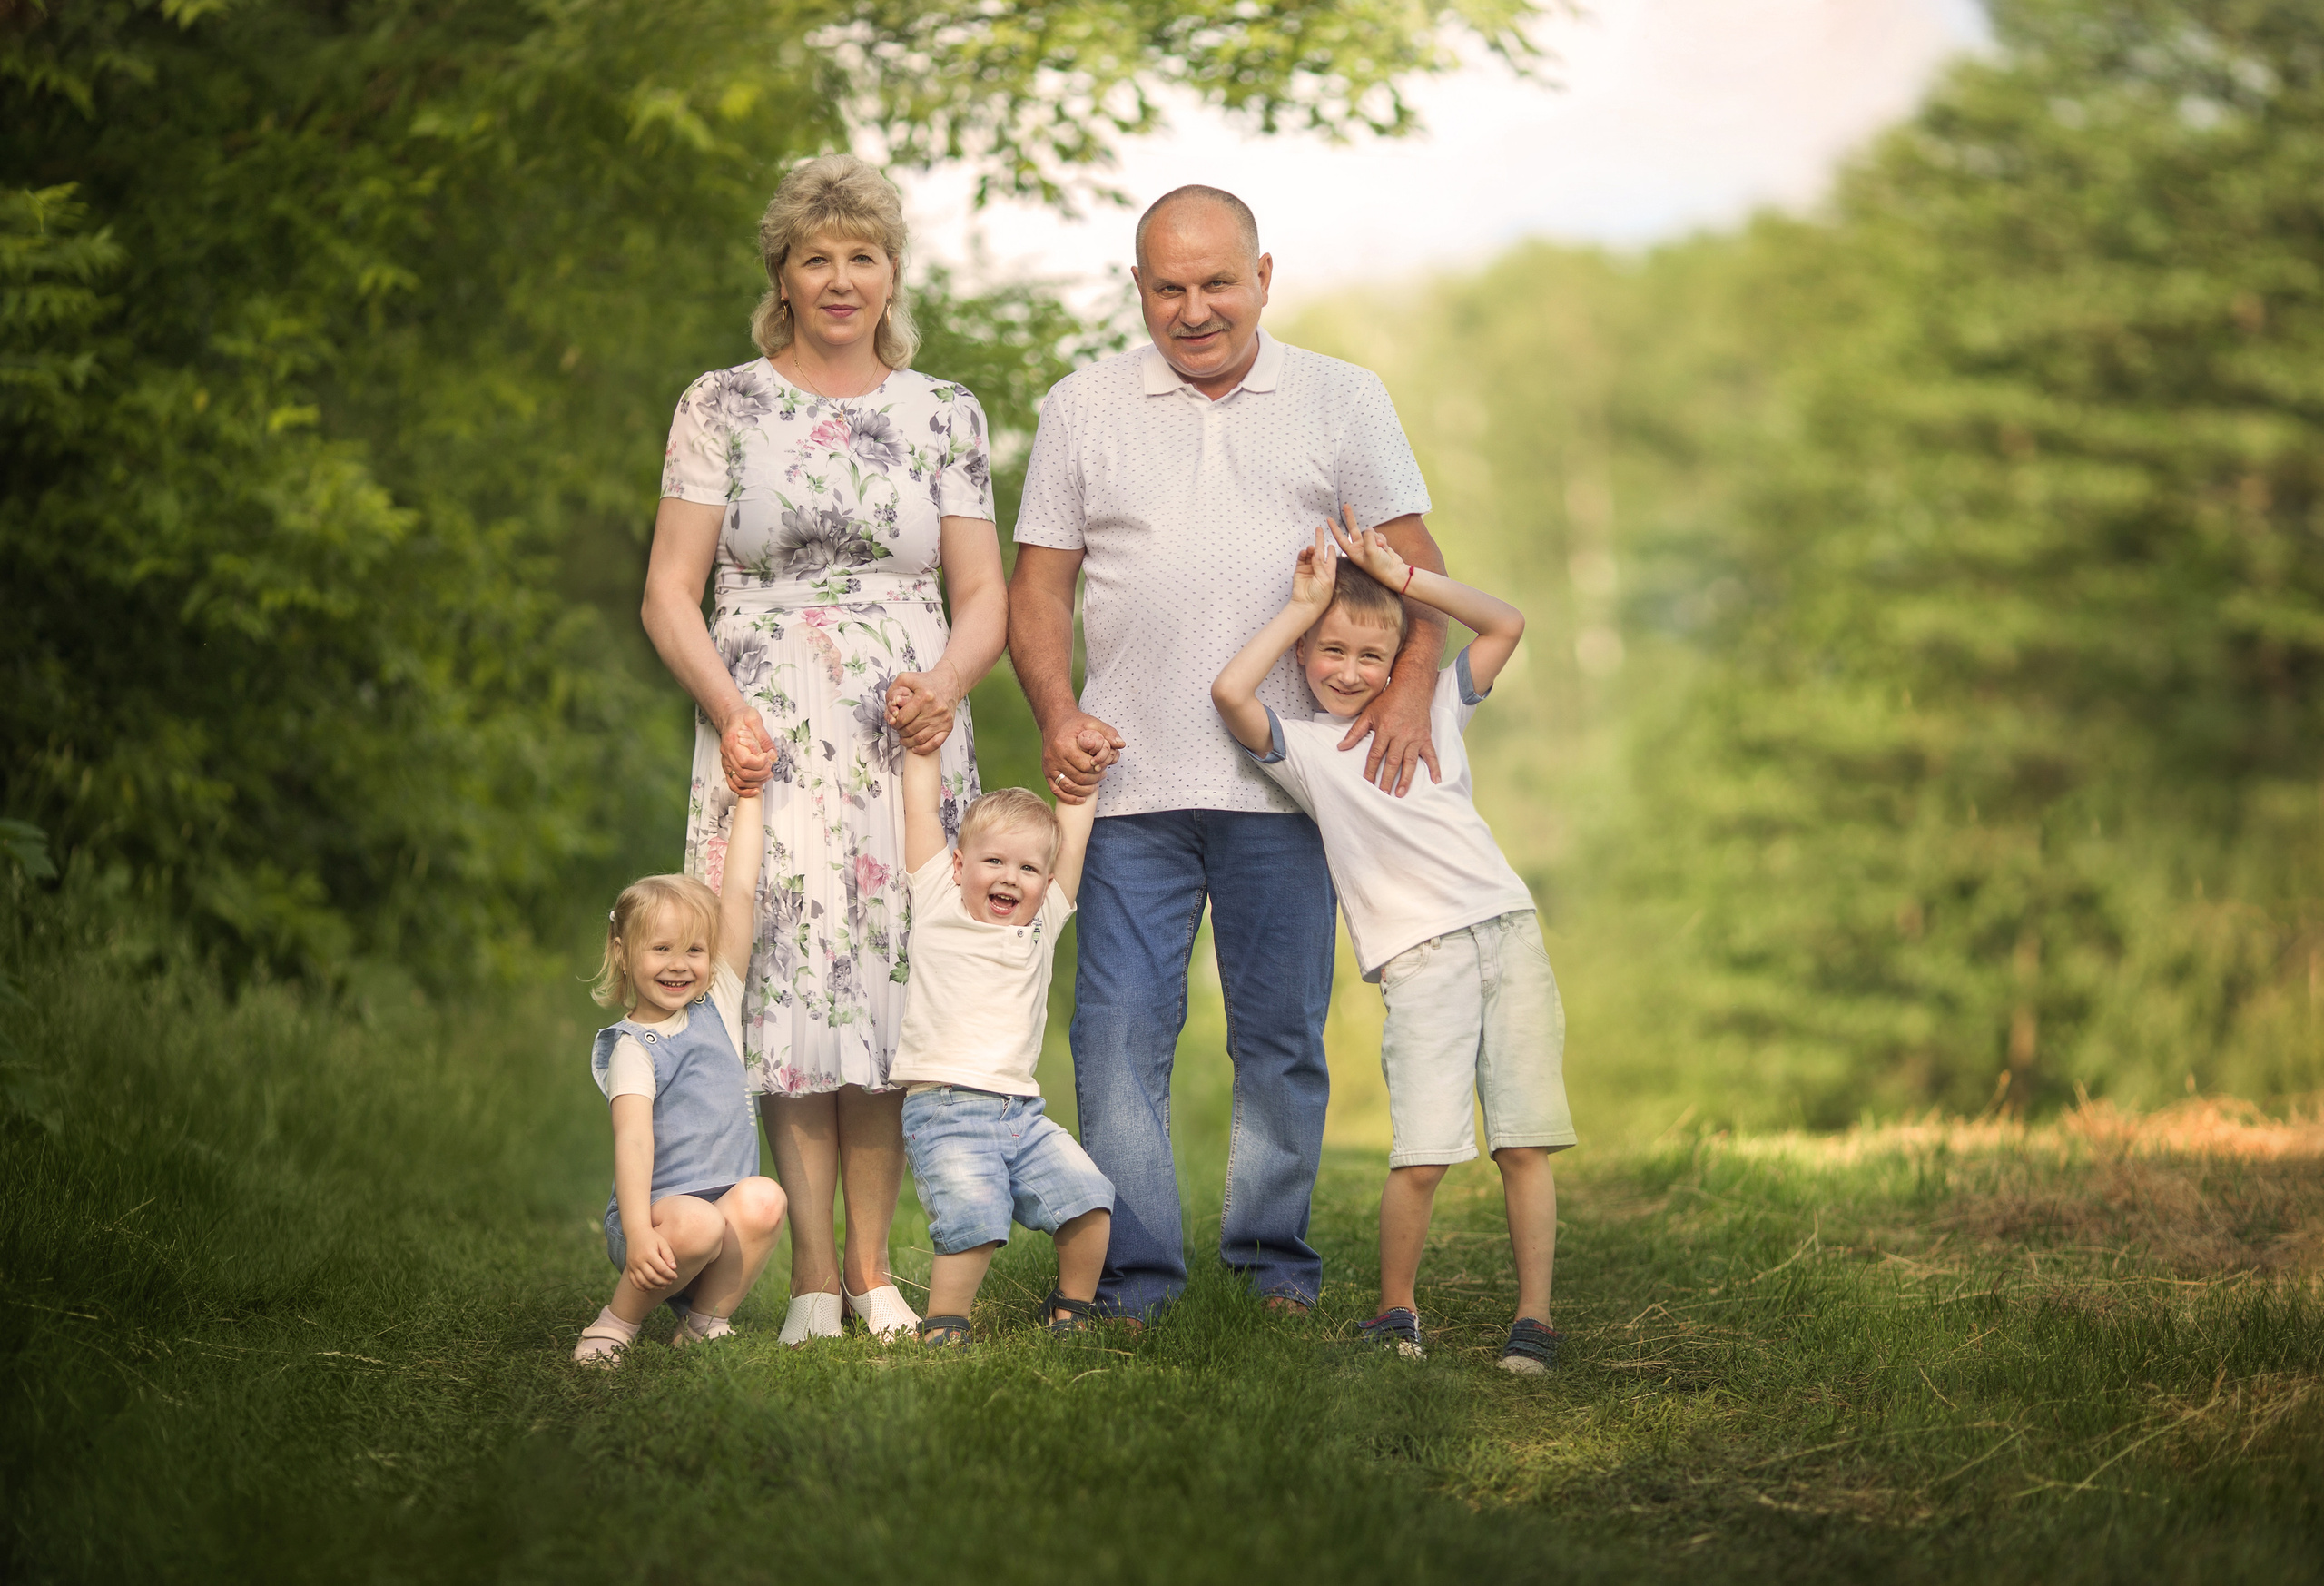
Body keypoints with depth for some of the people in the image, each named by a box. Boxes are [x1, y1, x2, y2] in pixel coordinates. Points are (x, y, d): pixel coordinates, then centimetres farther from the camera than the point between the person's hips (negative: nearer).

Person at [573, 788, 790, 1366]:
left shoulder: (717, 1006, 11)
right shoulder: (634, 1046, -5)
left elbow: (738, 893, 10)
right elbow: (633, 1138, -18)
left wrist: (748, 796, 12)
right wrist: (638, 1232, -31)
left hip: (724, 1208, 5)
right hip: (657, 1210, -5)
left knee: (762, 1199, -29)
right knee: (696, 1225, -37)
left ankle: (704, 1321, -11)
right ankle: (616, 1323, -12)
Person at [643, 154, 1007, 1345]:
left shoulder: (945, 415, 12)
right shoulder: (722, 405, 7)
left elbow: (985, 595, 10)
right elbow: (670, 590, 4)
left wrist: (943, 686, -10)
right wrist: (727, 708, -11)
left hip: (909, 738, 2)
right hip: (771, 738, -2)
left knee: (893, 986, -1)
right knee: (790, 987, -8)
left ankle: (872, 1268, 6)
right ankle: (813, 1278, -6)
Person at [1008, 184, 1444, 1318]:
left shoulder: (1341, 400, 8)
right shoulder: (1082, 409, 10)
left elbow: (1414, 559, 7)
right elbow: (1039, 583, 9)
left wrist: (1410, 683, -11)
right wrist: (1057, 714, -7)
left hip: (1286, 785, 0)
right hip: (1133, 781, 0)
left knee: (1283, 1031, 5)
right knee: (1121, 1027, -4)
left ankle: (1274, 1257, 15)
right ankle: (1134, 1267, 2)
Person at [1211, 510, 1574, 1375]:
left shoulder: (1433, 711, 17)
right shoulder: (1301, 745, 7)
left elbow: (1506, 624, 13)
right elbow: (1230, 692, -11)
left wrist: (1399, 575, 8)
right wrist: (1304, 605, -2)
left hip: (1508, 930, 3)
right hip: (1419, 959, -3)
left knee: (1524, 1143, -2)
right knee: (1421, 1156, -13)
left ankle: (1534, 1318, 5)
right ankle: (1395, 1312, 6)